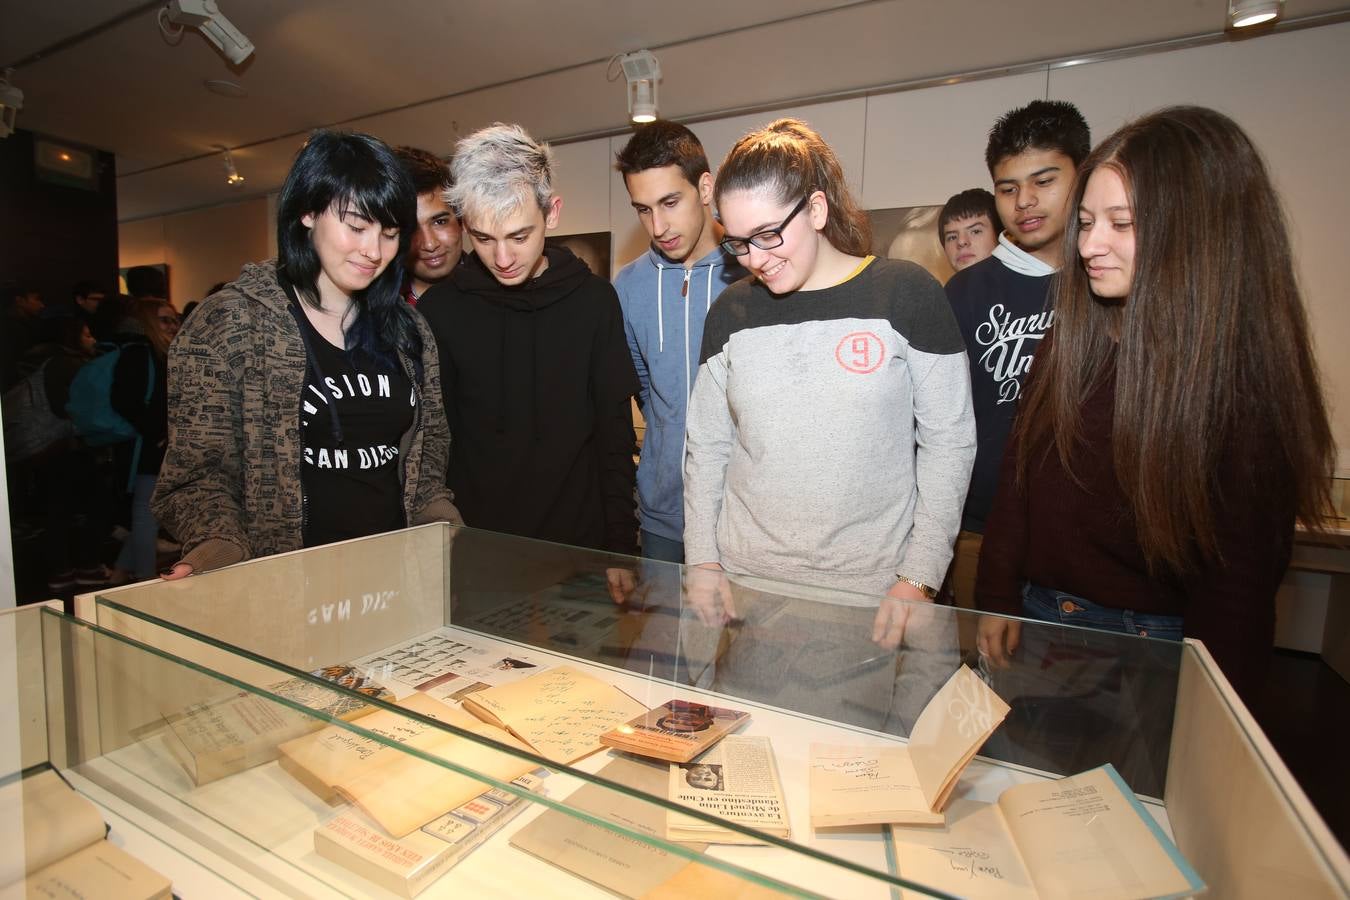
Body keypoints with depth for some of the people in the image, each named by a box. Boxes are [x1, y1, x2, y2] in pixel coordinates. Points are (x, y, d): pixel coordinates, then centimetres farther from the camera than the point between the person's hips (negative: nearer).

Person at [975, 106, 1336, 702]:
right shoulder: (1070, 345, -1)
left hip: (1149, 644, -4)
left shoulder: (1252, 383, -12)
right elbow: (1016, 484, 2)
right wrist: (998, 601, -3)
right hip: (1033, 615, 5)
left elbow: (1239, 585, -10)